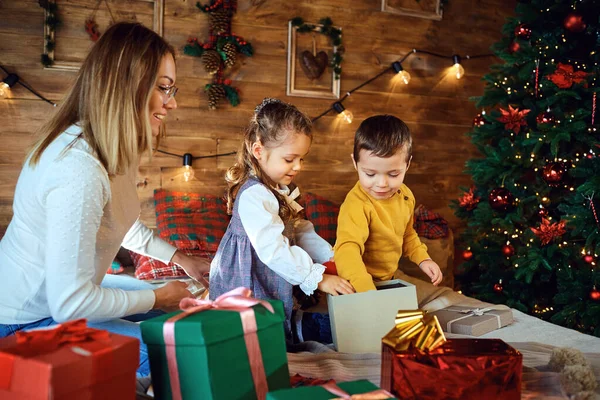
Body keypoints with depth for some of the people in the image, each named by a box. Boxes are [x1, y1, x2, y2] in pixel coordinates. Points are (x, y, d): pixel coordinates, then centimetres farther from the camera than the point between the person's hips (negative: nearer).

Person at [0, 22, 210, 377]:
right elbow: (70, 303, -31)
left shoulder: (116, 152, -3)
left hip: (60, 292, 10)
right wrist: (159, 297, -19)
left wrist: (180, 259, 10)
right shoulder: (79, 171, -34)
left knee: (173, 311, 17)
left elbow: (123, 223, 15)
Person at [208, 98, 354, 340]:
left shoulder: (280, 191, 10)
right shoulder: (254, 196, -23)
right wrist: (318, 278, -27)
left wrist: (332, 257, 5)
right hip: (247, 292, -9)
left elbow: (300, 230, 16)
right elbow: (272, 249, -29)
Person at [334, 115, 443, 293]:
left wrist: (422, 259, 4)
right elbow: (347, 250, -42)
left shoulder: (405, 195, -2)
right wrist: (368, 291, -54)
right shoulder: (357, 204, -28)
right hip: (356, 286, -7)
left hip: (390, 277, 8)